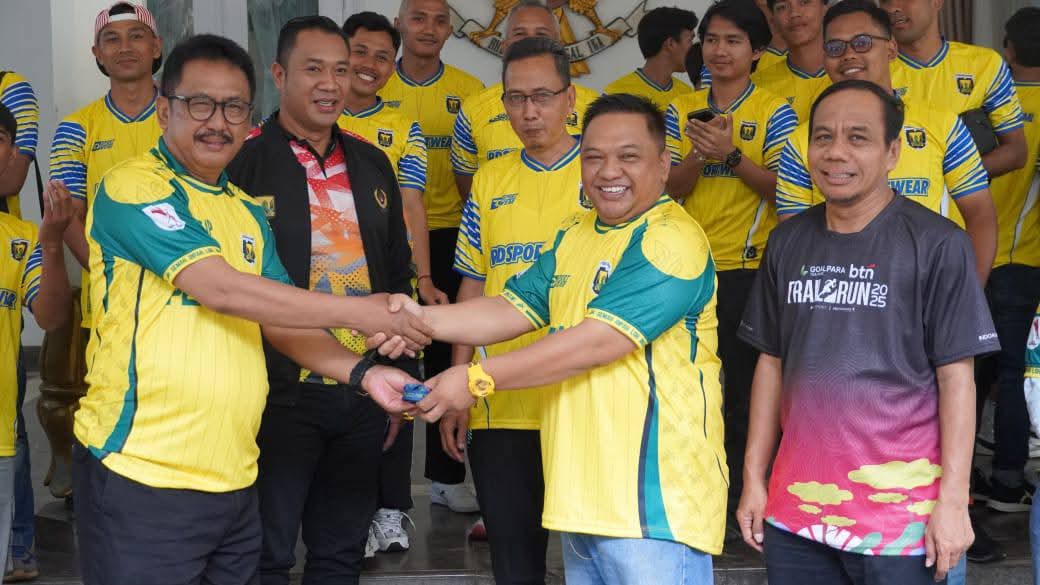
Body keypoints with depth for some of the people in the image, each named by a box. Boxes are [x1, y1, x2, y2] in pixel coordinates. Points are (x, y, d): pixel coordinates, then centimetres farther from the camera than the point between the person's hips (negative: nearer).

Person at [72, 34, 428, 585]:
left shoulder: (248, 211, 15)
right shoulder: (133, 188, -10)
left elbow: (278, 318, 14)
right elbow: (222, 290, -20)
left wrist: (362, 372, -4)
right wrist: (359, 313, -18)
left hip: (234, 476, 8)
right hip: (141, 473, -7)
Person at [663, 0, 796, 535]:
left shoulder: (775, 112, 0)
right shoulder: (681, 111, 10)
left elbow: (781, 188, -8)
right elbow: (671, 188, 4)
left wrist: (731, 155, -22)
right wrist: (699, 154, -16)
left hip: (749, 265, -4)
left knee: (744, 381, -2)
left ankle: (741, 493, 7)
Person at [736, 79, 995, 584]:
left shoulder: (937, 244, -6)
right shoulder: (787, 242, 8)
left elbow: (956, 377, -7)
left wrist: (953, 501, -11)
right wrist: (753, 479, 10)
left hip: (899, 515, -4)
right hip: (795, 509, 4)